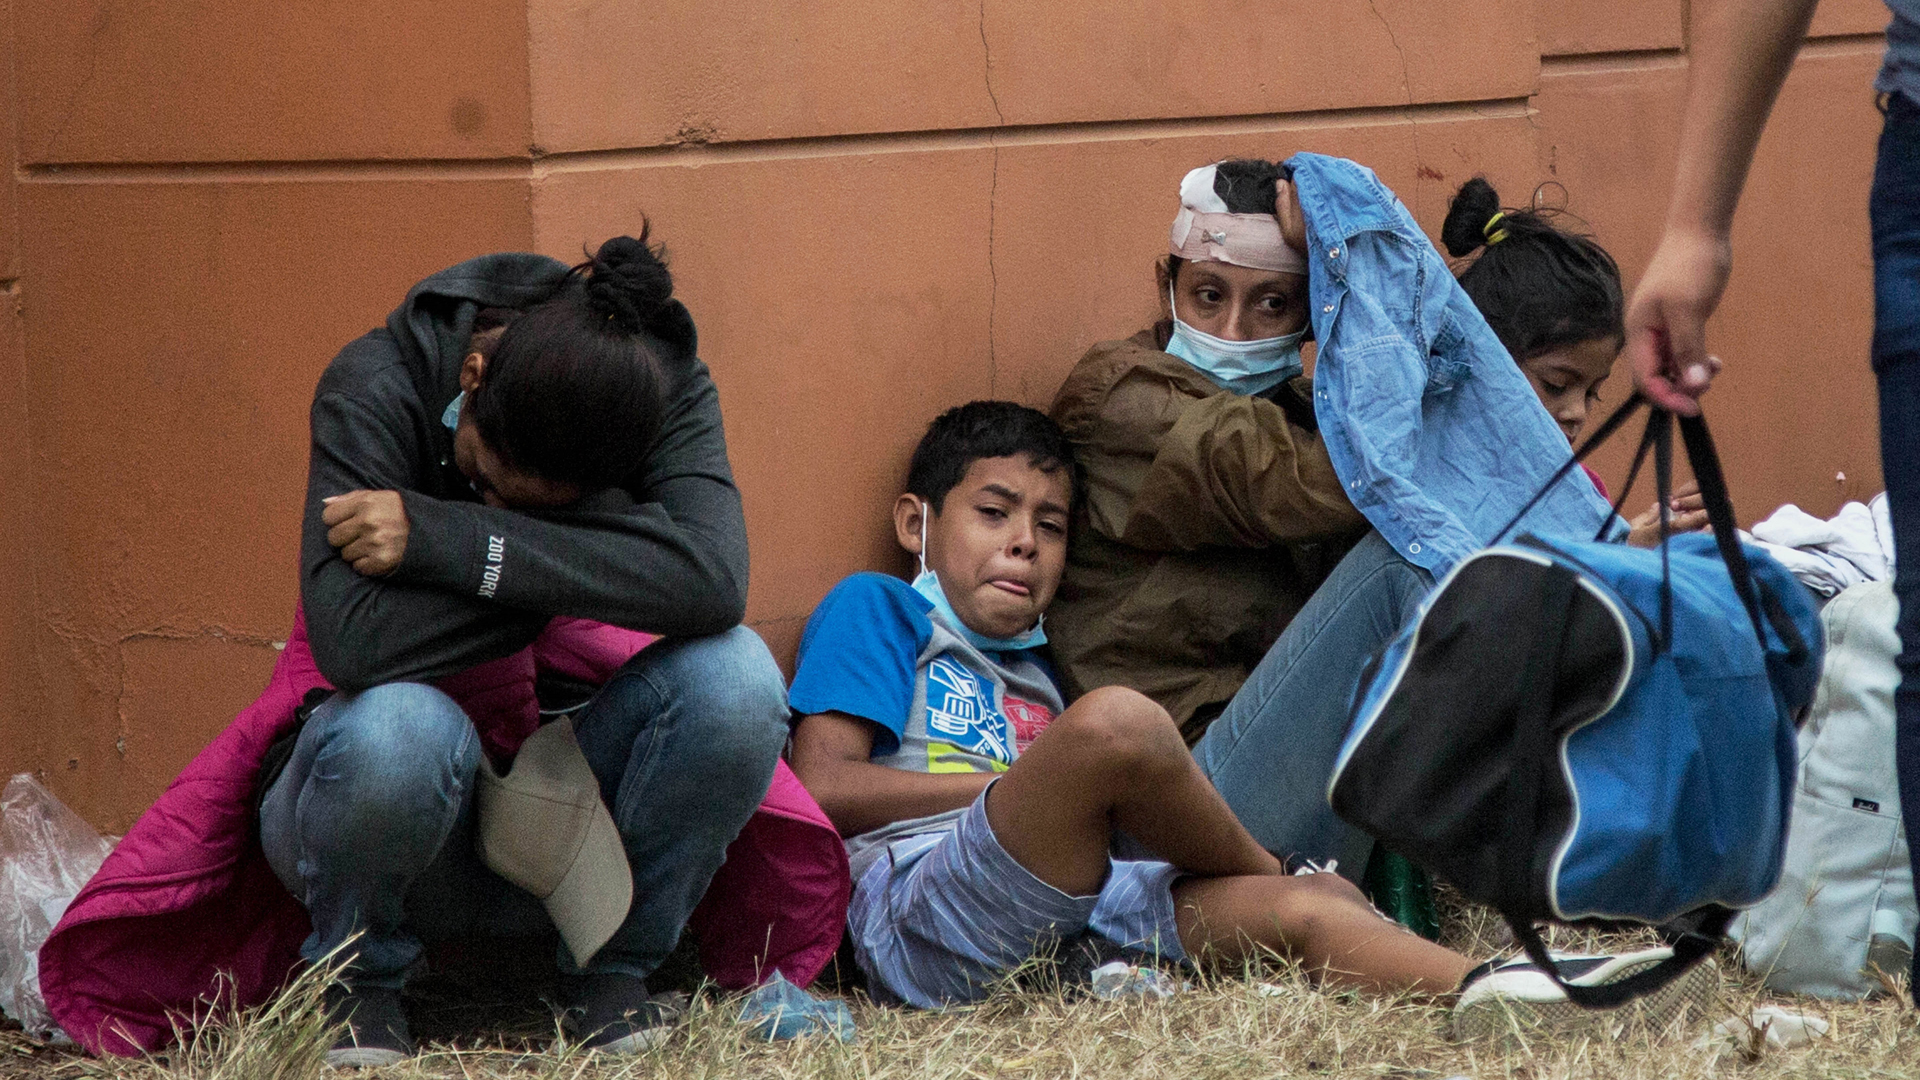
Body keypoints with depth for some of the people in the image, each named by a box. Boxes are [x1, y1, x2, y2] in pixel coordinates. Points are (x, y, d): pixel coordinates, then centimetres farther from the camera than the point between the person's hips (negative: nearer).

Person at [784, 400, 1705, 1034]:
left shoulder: (1033, 677, 35)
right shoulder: (876, 611, 16)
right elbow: (823, 787, 0)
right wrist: (1016, 782, 1)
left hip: (1070, 911, 7)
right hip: (918, 907, -7)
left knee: (1297, 909, -17)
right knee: (1118, 721, -29)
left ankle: (1488, 991, -47)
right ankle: (1284, 867, -1)